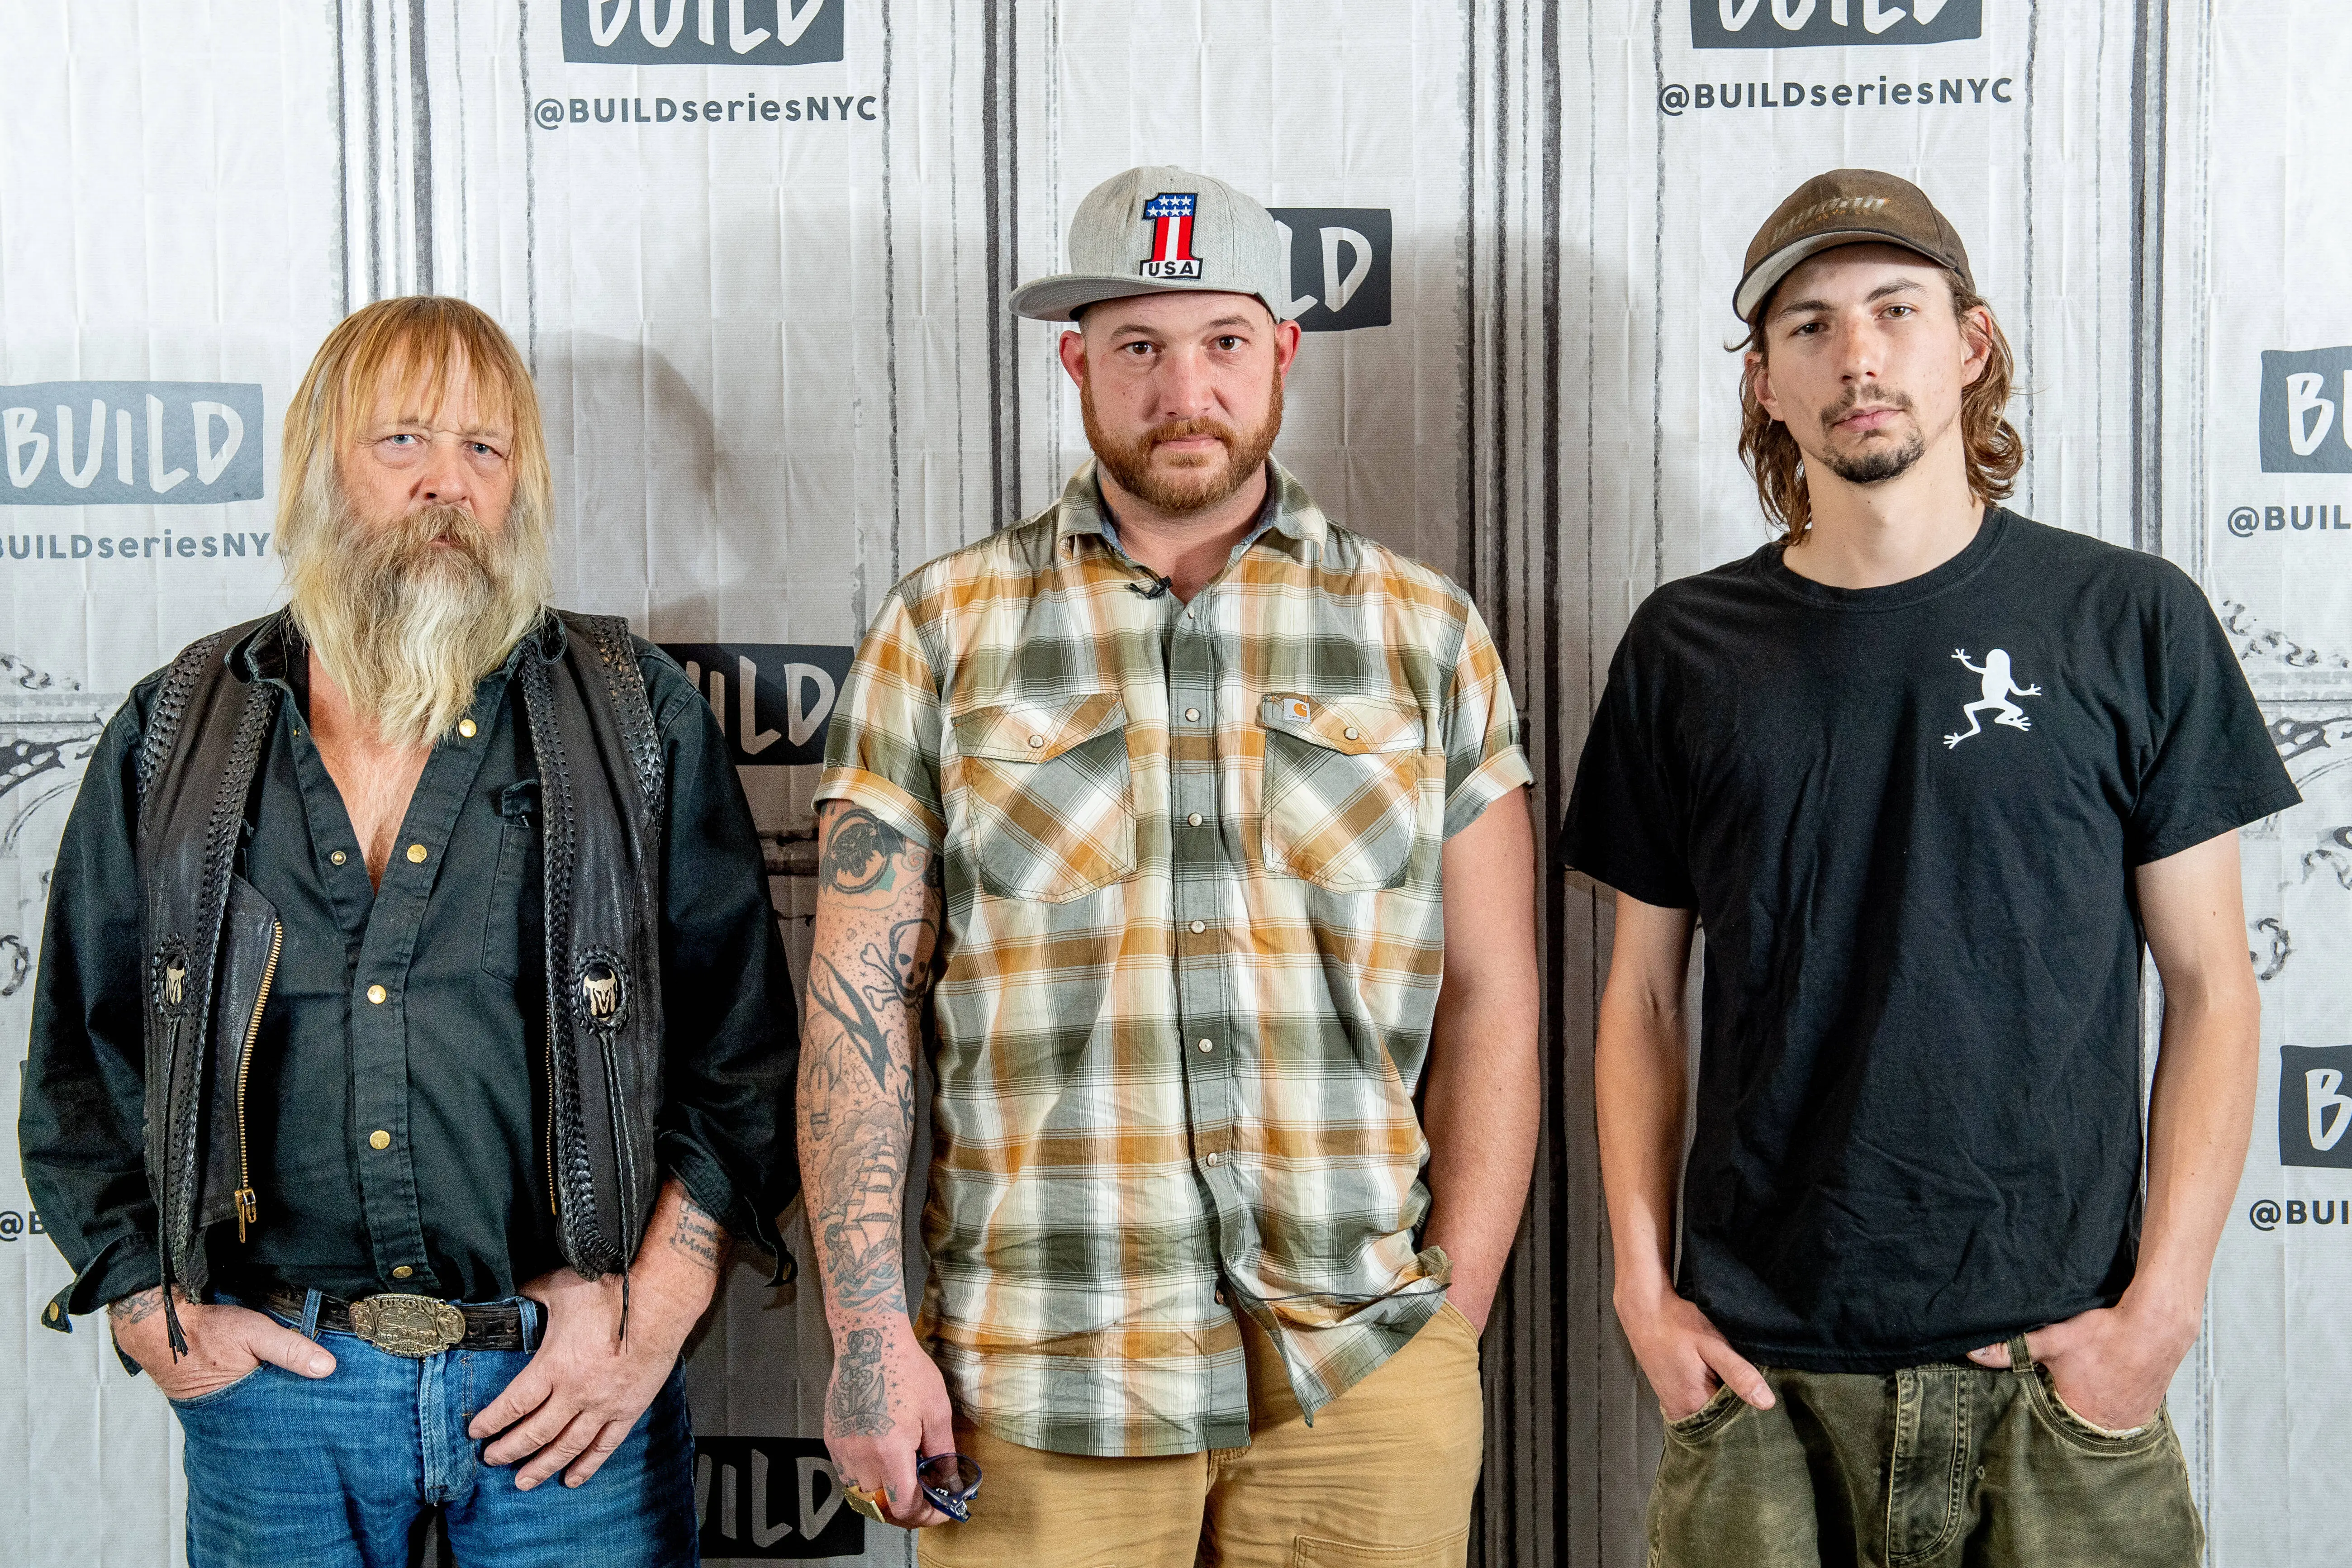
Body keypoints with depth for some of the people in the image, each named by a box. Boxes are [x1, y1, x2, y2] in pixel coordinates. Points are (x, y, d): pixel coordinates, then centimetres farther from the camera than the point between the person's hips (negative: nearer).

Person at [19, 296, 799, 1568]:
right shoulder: (174, 736, 7)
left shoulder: (637, 717, 2)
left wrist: (658, 1298, -7)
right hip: (271, 1375, 1)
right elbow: (76, 1057, 12)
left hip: (568, 1369, -1)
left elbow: (748, 1043, 0)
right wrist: (145, 1305, 2)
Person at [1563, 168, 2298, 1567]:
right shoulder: (1687, 647, 4)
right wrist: (1643, 1281, -1)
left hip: (2055, 1370, -1)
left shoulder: (2130, 622, 0)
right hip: (1759, 1368, 1)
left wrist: (2162, 1305, -7)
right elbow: (1645, 995, 7)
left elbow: (2212, 987, 1)